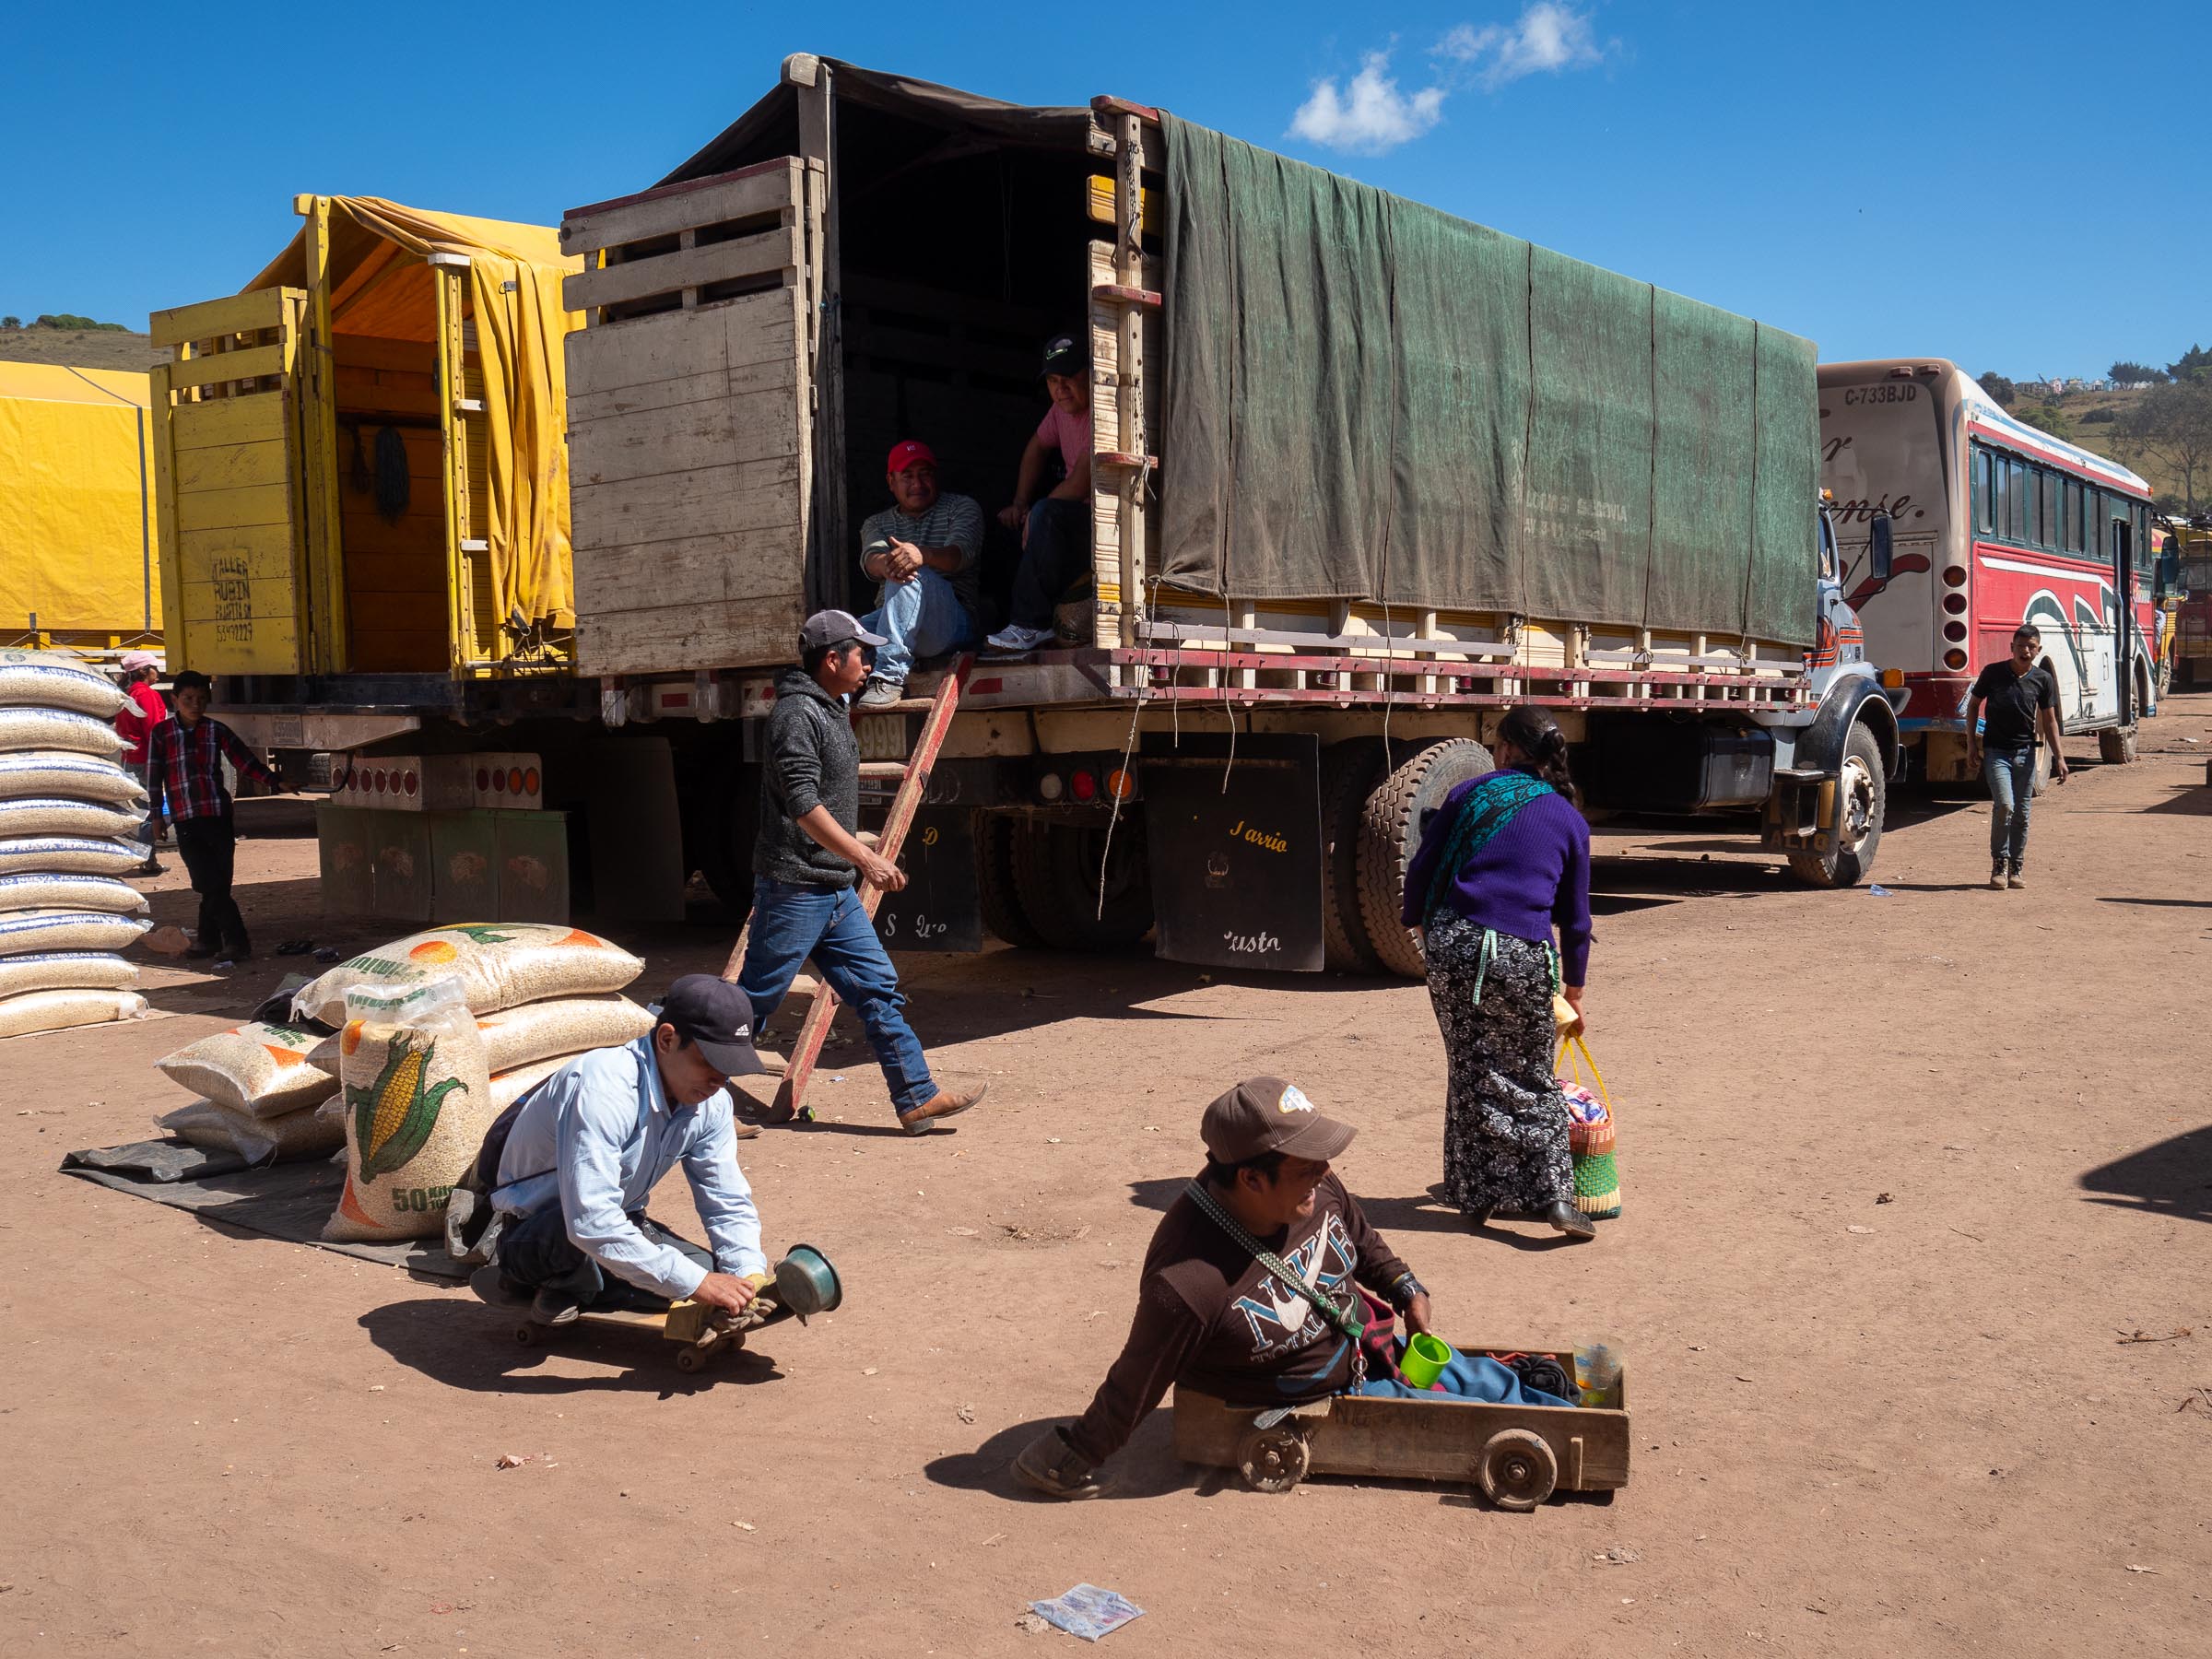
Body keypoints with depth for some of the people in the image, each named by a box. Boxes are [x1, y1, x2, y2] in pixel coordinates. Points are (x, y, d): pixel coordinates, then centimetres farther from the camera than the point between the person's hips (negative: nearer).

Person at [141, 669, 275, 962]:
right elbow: (154, 774, 8)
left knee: (217, 884, -1)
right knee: (210, 885, -4)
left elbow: (245, 761, 7)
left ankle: (210, 939, 7)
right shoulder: (161, 734, 6)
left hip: (218, 815, 0)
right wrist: (155, 814, 5)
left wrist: (274, 782, -2)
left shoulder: (216, 731, 6)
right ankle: (236, 940, 0)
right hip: (185, 819, 0)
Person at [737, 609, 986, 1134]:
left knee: (878, 987, 6)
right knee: (754, 998, 0)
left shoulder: (831, 711, 16)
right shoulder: (797, 712, -15)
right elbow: (803, 805, -24)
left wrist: (860, 863, 29)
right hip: (794, 887, -10)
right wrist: (867, 859, -27)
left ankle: (917, 1099, 7)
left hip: (836, 891, 10)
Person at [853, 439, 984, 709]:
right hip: (888, 620, 4)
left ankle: (890, 676, -42)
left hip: (953, 620, -3)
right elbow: (870, 559, -1)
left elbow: (960, 553, -9)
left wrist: (922, 555, -34)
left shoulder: (962, 507, 13)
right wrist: (886, 564, -30)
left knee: (913, 576, -35)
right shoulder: (877, 523, 23)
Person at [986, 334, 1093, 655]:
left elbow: (1080, 484, -23)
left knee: (1047, 514, -32)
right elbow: (1037, 448, 25)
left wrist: (1034, 516, -13)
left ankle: (1032, 623, -24)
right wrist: (1020, 504, 13)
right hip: (1079, 513, 11)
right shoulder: (1063, 406, 9)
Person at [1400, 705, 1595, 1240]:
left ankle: (1476, 1195, 18)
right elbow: (1575, 915, 17)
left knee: (1471, 1073, 11)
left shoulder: (1472, 792, 9)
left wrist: (1418, 921, 25)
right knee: (1533, 1079, 13)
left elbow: (1421, 868, 8)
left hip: (1452, 941, 0)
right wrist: (1575, 985, 27)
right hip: (1523, 956, 0)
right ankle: (1553, 1194, 4)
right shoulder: (1569, 820, 13)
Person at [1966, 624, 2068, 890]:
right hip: (1996, 751, -3)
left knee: (2022, 813, 6)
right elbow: (1973, 705, 6)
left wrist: (2059, 757, 2)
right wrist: (1971, 745, 1)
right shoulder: (1993, 673, -4)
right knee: (2004, 805, -17)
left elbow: (2049, 720, 8)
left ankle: (2016, 867, 17)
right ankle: (1999, 863, -3)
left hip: (2026, 752, 3)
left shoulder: (2043, 679, 2)